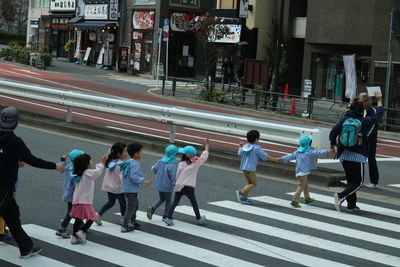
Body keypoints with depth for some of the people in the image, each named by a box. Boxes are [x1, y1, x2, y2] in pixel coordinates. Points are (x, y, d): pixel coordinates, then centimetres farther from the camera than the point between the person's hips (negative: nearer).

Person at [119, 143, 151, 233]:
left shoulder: (128, 162, 11)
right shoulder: (135, 164, -19)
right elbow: (133, 176, -30)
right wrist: (143, 181, -27)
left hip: (126, 188, 10)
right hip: (131, 190, -10)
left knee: (135, 205, 25)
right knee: (130, 208, -3)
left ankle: (133, 221, 38)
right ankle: (125, 226, 0)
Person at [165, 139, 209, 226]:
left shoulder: (181, 164, -3)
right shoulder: (195, 164, -5)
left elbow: (177, 176, 2)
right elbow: (204, 157, 5)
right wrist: (207, 146, 14)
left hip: (179, 187, 1)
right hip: (189, 188, -1)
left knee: (174, 203, 7)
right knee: (194, 204, 18)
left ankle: (169, 218, -2)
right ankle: (199, 219, 32)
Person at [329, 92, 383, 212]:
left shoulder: (344, 120, 2)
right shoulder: (364, 122, -4)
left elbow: (333, 131, -3)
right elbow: (378, 114, 9)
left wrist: (333, 143, 14)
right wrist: (379, 100, 23)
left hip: (344, 155, 5)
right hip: (358, 156, -5)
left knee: (351, 180, 16)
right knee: (358, 182, 1)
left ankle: (351, 205, 18)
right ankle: (341, 196, -20)